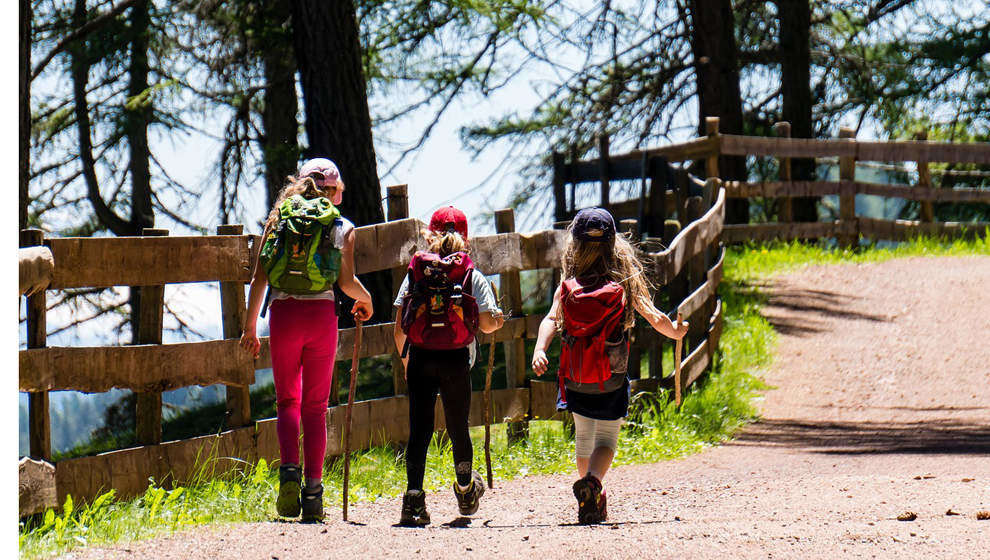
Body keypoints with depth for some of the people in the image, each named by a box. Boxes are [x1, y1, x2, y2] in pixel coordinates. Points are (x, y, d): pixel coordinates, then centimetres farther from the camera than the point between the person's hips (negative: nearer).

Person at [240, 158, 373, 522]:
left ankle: (289, 470, -13)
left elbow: (258, 278, 3)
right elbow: (347, 282, -6)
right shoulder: (341, 227, 5)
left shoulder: (278, 219, 9)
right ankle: (313, 489, 3)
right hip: (321, 315, -1)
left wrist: (250, 327, 8)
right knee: (316, 406, 9)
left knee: (287, 400, 11)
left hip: (283, 314, 1)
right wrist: (365, 300, 16)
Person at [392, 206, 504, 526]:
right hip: (456, 359, 0)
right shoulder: (473, 277, 1)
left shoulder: (415, 273, 5)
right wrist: (497, 319, 18)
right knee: (458, 426, 16)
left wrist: (405, 359, 18)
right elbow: (488, 323, -6)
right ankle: (465, 492, 34)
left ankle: (413, 499, -12)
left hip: (420, 358, 1)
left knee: (419, 428, 0)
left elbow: (399, 328, 3)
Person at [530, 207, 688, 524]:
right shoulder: (624, 284, -6)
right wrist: (675, 332, 15)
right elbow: (654, 318, -3)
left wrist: (539, 350, -25)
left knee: (583, 437, 22)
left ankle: (590, 491, 31)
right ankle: (593, 480, -25)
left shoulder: (568, 287, -3)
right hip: (611, 380, -2)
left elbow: (551, 319, -16)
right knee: (606, 439, 3)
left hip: (575, 380, 2)